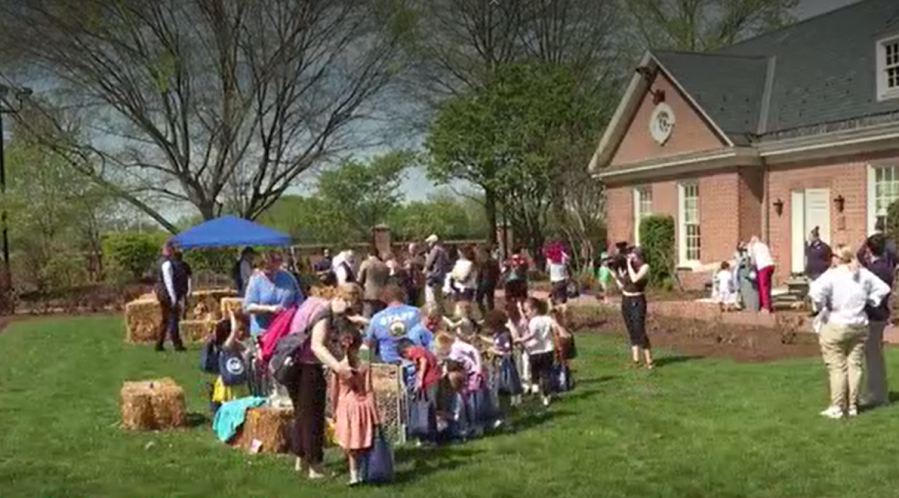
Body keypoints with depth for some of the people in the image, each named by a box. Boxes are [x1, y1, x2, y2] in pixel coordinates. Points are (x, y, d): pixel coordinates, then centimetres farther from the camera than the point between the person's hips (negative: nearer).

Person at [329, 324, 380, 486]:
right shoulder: (364, 367, -9)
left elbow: (334, 393, -2)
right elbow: (369, 391, -8)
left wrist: (334, 411, 10)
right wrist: (374, 413, -2)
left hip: (345, 407, 0)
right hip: (362, 406, 0)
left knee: (349, 445, 9)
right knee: (363, 444, 11)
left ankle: (354, 474, 6)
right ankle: (362, 473, 13)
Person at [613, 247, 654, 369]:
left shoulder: (644, 267, -7)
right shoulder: (627, 268, 7)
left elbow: (635, 279, -25)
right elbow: (621, 286, 7)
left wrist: (629, 264, -17)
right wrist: (615, 273, -1)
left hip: (637, 301, -6)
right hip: (625, 301, 6)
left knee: (639, 331, -11)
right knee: (632, 332, 8)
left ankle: (649, 361, -5)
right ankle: (635, 360, 12)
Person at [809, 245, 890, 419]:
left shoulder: (832, 275, -14)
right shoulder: (863, 274, 3)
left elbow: (815, 292, -28)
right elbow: (883, 288, 10)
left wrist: (822, 308, -12)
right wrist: (870, 303, 12)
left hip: (836, 326, -5)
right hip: (859, 326, 5)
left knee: (837, 367, 0)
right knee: (855, 366, 10)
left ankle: (837, 407, 2)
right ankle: (852, 406, 15)